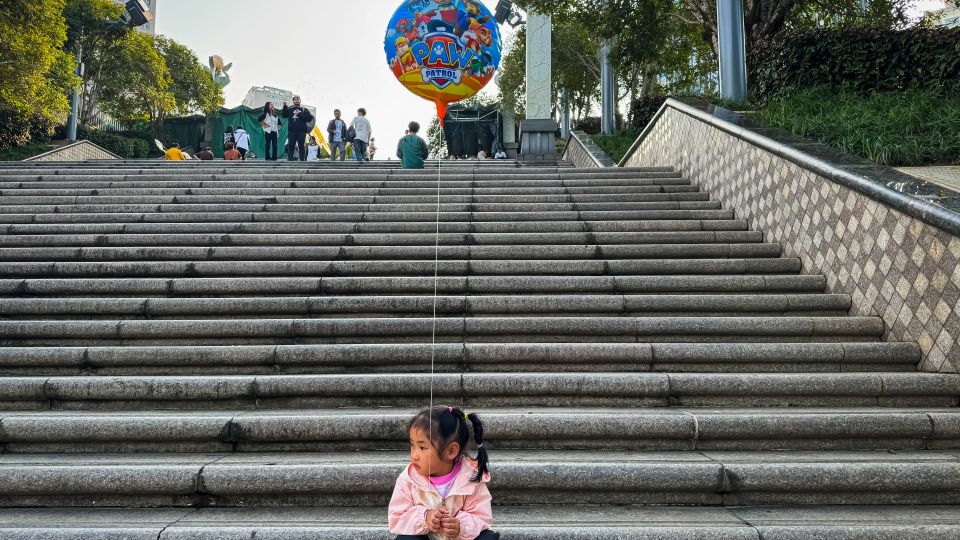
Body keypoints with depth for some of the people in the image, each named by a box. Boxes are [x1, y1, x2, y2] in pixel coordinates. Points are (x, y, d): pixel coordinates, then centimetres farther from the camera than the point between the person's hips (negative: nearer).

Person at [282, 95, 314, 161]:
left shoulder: (304, 109, 10)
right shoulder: (290, 109, 14)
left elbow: (309, 118, -2)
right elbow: (284, 115, 4)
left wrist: (300, 114, -10)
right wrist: (285, 107, -8)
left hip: (301, 131, -1)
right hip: (291, 130, 1)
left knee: (301, 146, 0)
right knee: (290, 146, 0)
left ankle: (302, 160, 4)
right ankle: (289, 160, 2)